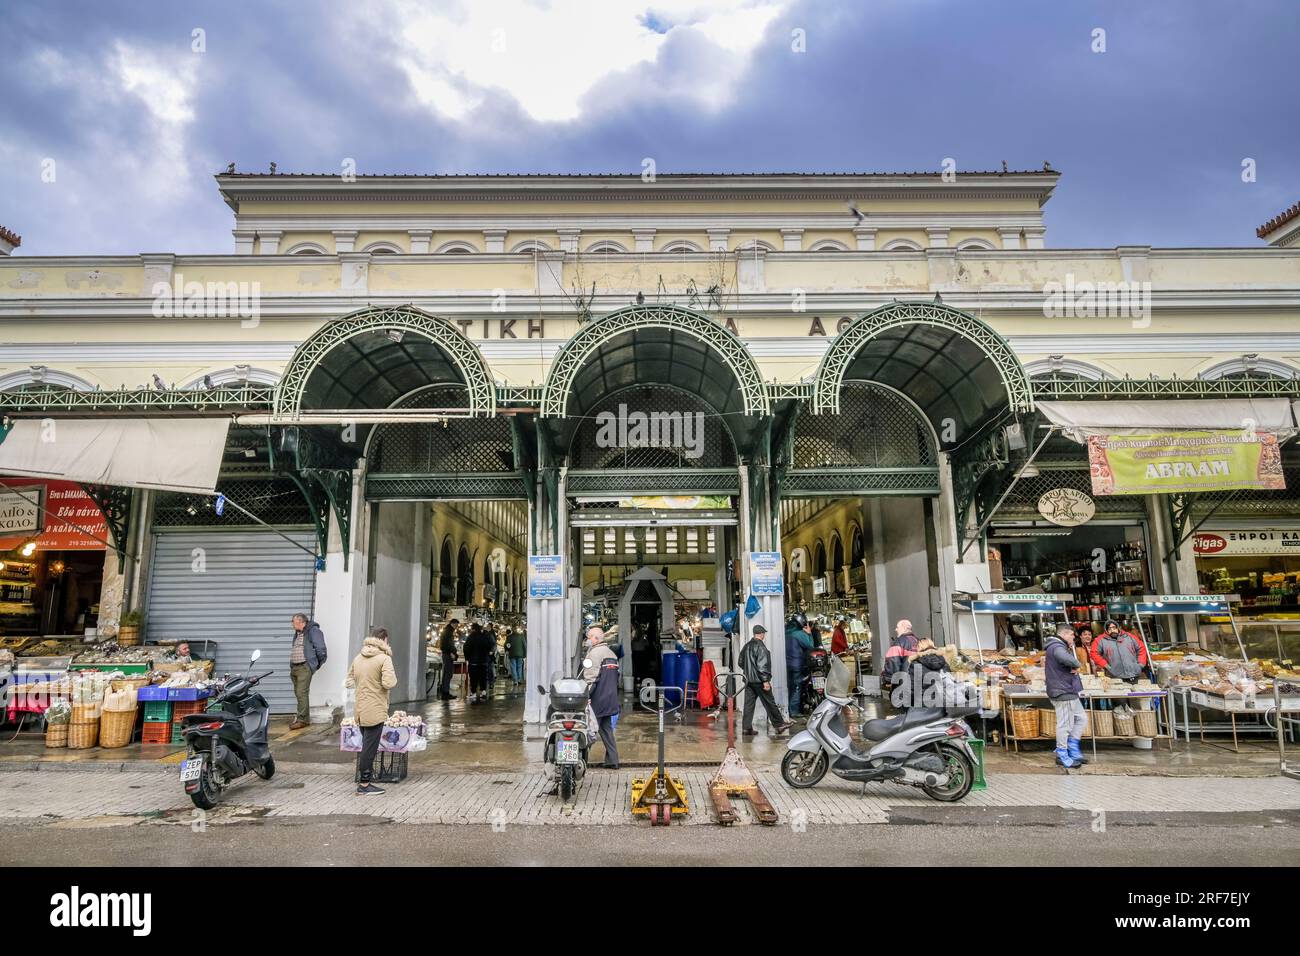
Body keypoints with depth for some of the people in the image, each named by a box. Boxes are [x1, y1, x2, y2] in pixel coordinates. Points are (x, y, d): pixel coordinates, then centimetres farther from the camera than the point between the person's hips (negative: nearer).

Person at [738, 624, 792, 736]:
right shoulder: (760, 647, -14)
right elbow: (762, 665, -20)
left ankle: (746, 728, 6)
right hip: (759, 680, -7)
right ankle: (779, 725, 13)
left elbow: (741, 662, 19)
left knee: (748, 704, 7)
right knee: (769, 703, 4)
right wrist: (765, 680, -18)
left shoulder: (746, 646, 10)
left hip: (748, 680, 7)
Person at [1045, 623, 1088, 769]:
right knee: (1065, 724, -3)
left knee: (1081, 719, 17)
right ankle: (1062, 755, 6)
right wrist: (1076, 665, -18)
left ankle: (1073, 749, 22)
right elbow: (1069, 660, -38)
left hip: (1069, 692, 11)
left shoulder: (1058, 646, 19)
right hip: (1063, 692, -11)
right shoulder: (1057, 647, -18)